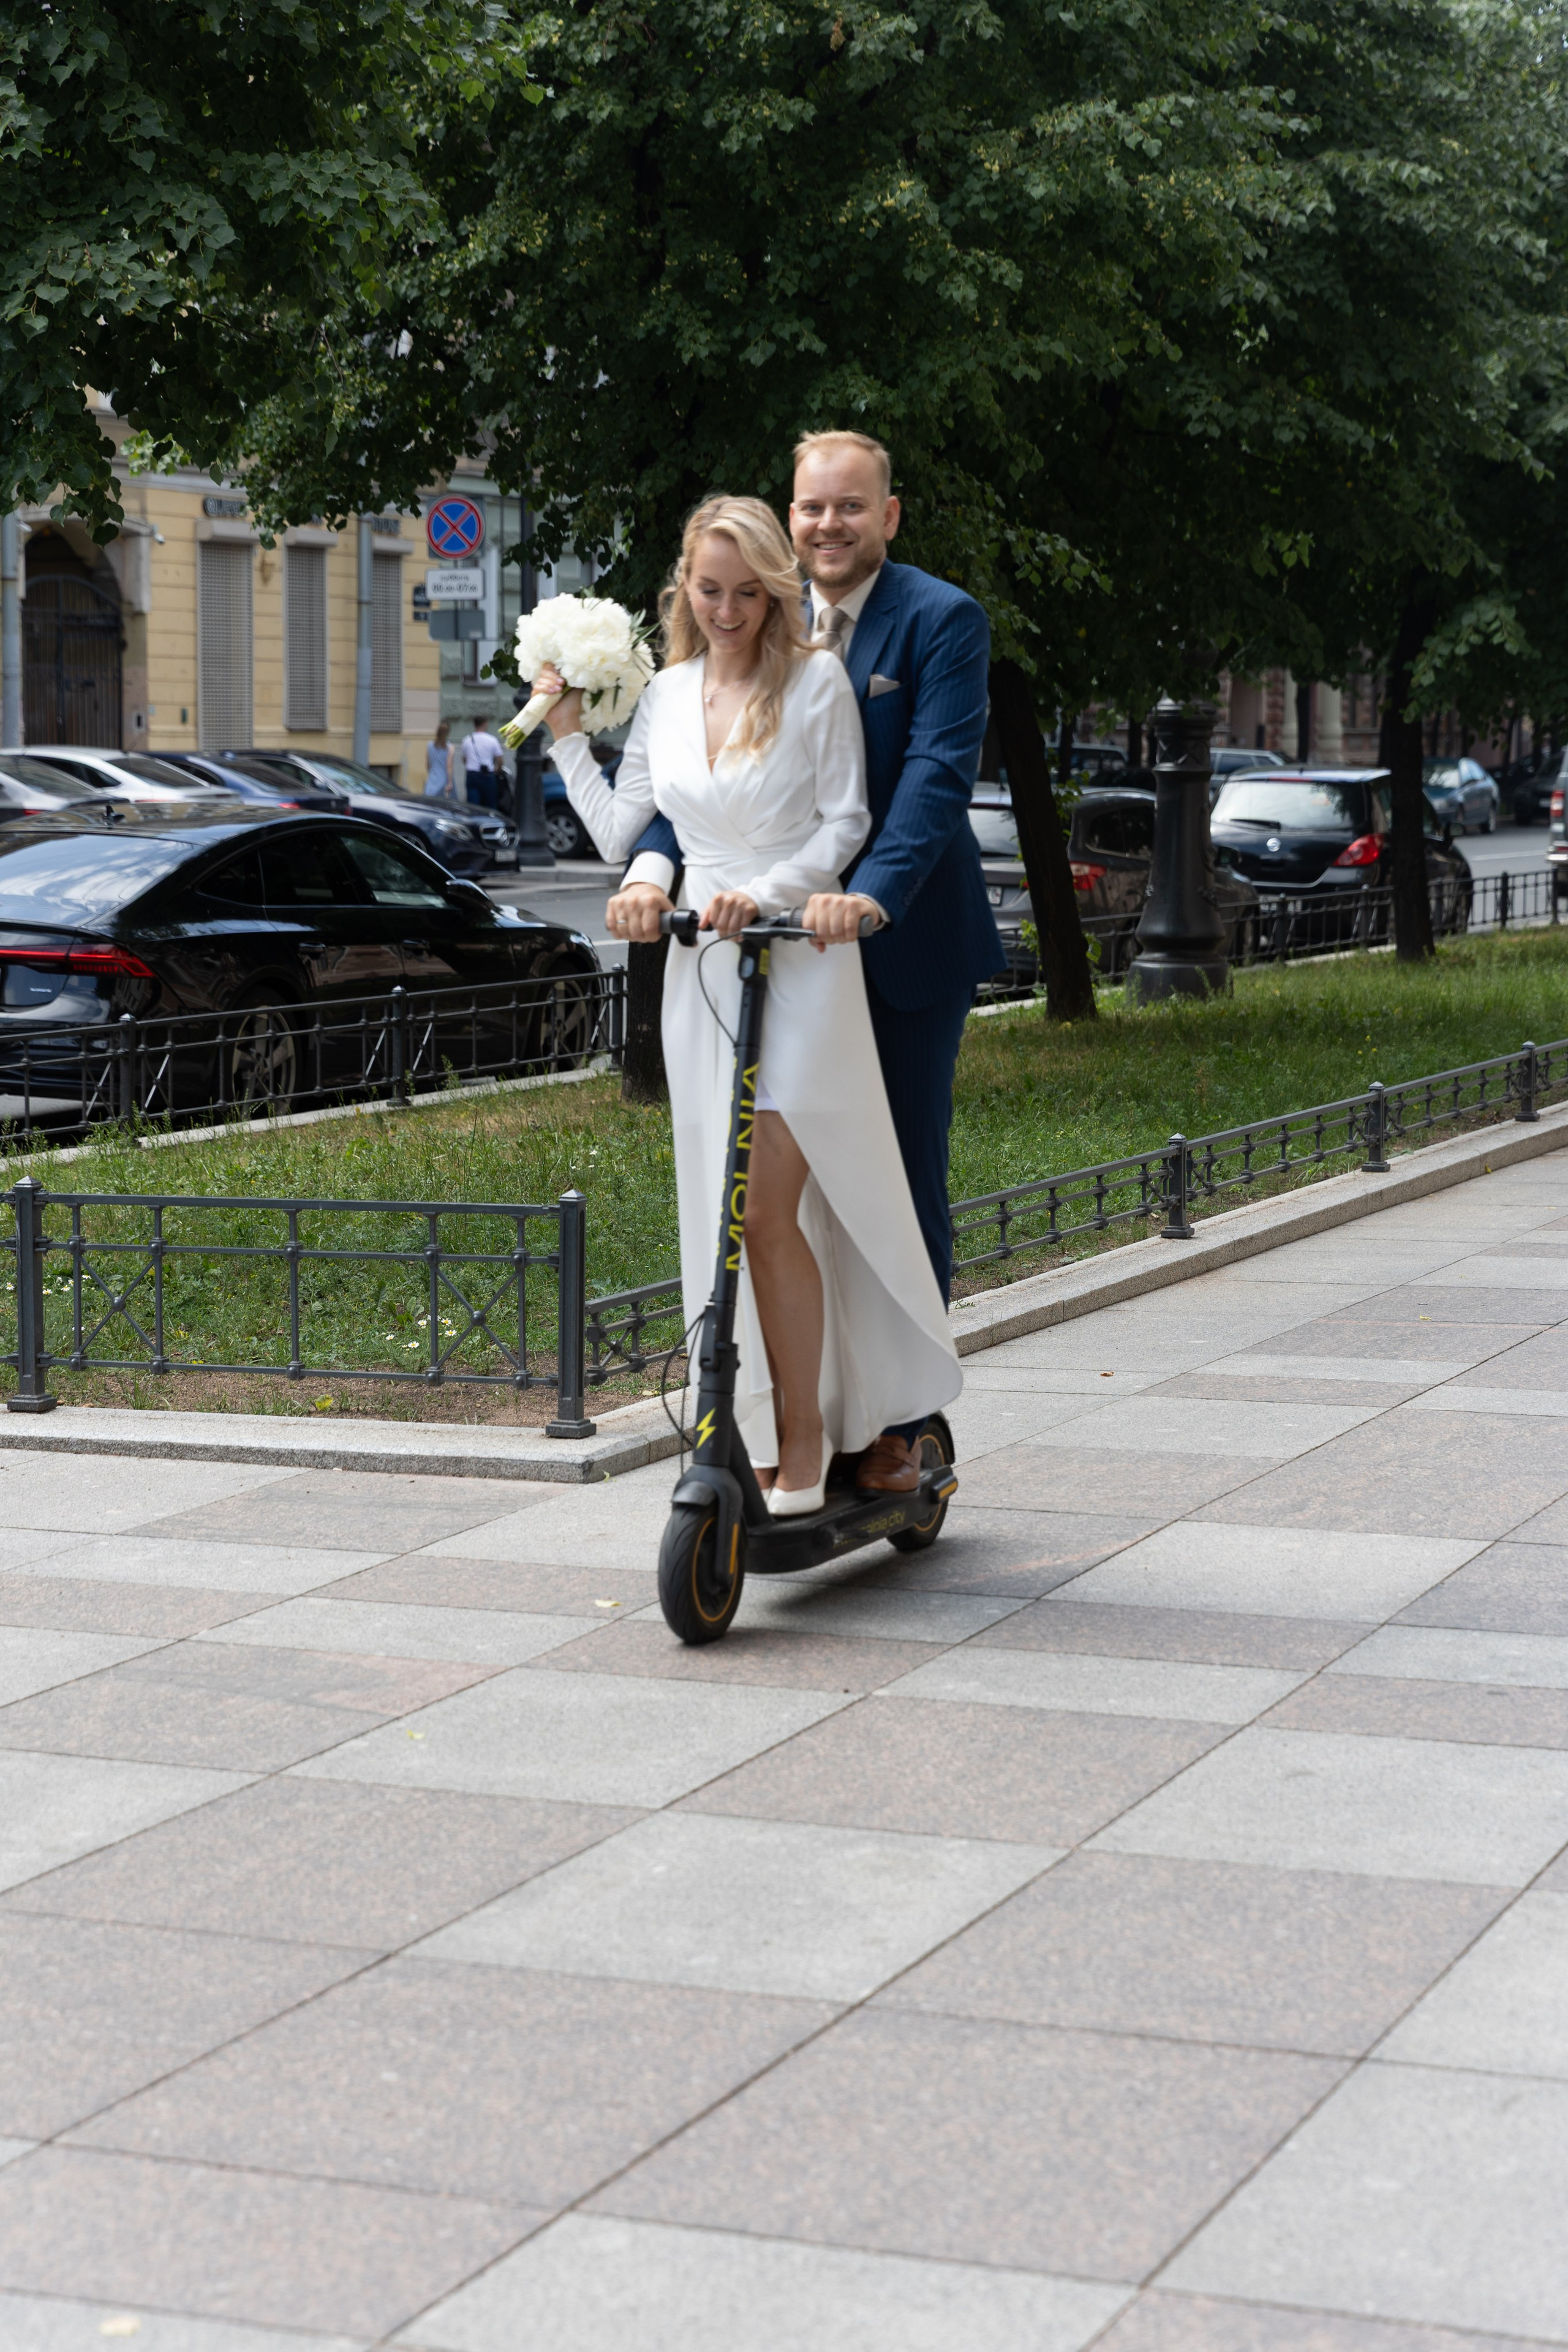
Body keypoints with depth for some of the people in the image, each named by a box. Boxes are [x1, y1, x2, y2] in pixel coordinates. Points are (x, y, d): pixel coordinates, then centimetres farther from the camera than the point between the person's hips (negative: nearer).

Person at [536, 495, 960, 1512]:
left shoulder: (817, 681, -2)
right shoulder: (668, 694, 11)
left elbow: (845, 824, -4)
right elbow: (620, 834, 15)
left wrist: (764, 893, -17)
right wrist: (566, 734, 10)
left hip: (801, 967, -5)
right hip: (702, 972, 5)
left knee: (769, 1210, -11)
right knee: (727, 1217, 6)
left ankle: (804, 1455, -2)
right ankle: (766, 1443, 15)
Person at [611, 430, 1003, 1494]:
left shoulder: (942, 621, -8)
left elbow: (939, 773, -21)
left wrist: (872, 896, -37)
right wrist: (653, 869, -20)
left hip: (908, 948, -4)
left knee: (905, 1187, 4)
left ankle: (903, 1424, 15)